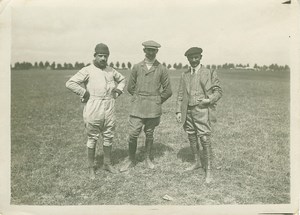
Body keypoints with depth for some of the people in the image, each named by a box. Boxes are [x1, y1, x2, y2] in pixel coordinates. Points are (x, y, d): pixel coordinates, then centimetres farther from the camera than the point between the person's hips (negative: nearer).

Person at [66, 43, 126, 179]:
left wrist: (118, 91, 12)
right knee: (92, 138, 4)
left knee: (109, 137, 12)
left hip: (109, 109, 5)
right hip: (93, 110, -5)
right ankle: (91, 168, 18)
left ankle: (107, 164, 28)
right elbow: (70, 83, -14)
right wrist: (85, 93, -12)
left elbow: (122, 80, 29)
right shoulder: (87, 71, -7)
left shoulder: (111, 71, 10)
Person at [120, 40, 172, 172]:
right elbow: (130, 87, 13)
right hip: (137, 107, 1)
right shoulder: (137, 67, 5)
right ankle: (130, 160, 16)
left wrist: (156, 102, 9)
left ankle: (148, 159, 26)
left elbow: (168, 91, 5)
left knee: (149, 134, 8)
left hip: (153, 108, -1)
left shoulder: (161, 69, 1)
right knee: (133, 134, -2)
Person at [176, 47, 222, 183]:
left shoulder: (209, 73, 0)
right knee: (191, 138, 13)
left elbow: (218, 91, 2)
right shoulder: (184, 75, 12)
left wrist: (209, 100, -16)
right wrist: (178, 111, 6)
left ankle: (208, 170, 0)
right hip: (188, 111, 5)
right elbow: (180, 94, 12)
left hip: (202, 111, -5)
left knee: (205, 139, -8)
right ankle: (197, 162, 31)